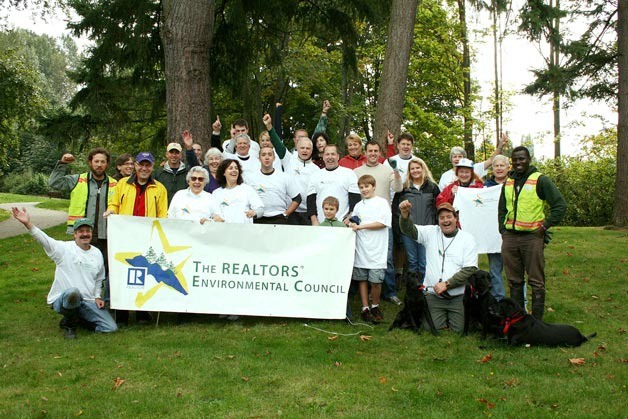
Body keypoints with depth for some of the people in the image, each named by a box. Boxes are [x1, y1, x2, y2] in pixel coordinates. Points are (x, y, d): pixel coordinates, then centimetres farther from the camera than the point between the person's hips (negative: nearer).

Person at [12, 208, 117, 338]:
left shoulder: (97, 253, 9)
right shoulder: (64, 248, -7)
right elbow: (44, 239, -25)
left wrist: (97, 297, 6)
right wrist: (28, 224, -41)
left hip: (88, 302, 5)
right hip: (62, 299, -5)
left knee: (111, 328, -8)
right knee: (73, 291, -42)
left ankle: (76, 317, 15)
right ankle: (69, 324, -10)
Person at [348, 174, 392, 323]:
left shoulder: (382, 203, 0)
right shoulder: (358, 206, 15)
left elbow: (382, 223, -10)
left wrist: (360, 226, -12)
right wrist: (352, 224, -3)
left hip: (376, 249, -4)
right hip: (360, 248, 4)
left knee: (375, 280, -4)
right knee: (362, 279, 5)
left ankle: (375, 306, 16)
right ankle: (365, 308, 15)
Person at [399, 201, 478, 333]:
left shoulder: (467, 238, -1)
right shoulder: (431, 232, 4)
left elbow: (470, 269, -7)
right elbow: (408, 230, -8)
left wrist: (447, 284, -15)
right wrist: (405, 214, -30)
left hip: (458, 296, -1)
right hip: (433, 295, 1)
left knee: (459, 330, -4)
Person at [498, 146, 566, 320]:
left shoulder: (540, 180, -4)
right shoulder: (508, 182, 15)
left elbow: (560, 205, -6)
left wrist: (545, 226, -9)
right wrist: (503, 230, 13)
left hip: (532, 236, -5)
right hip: (509, 237, 6)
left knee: (536, 281, 0)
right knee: (514, 281, 11)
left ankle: (537, 320, 7)